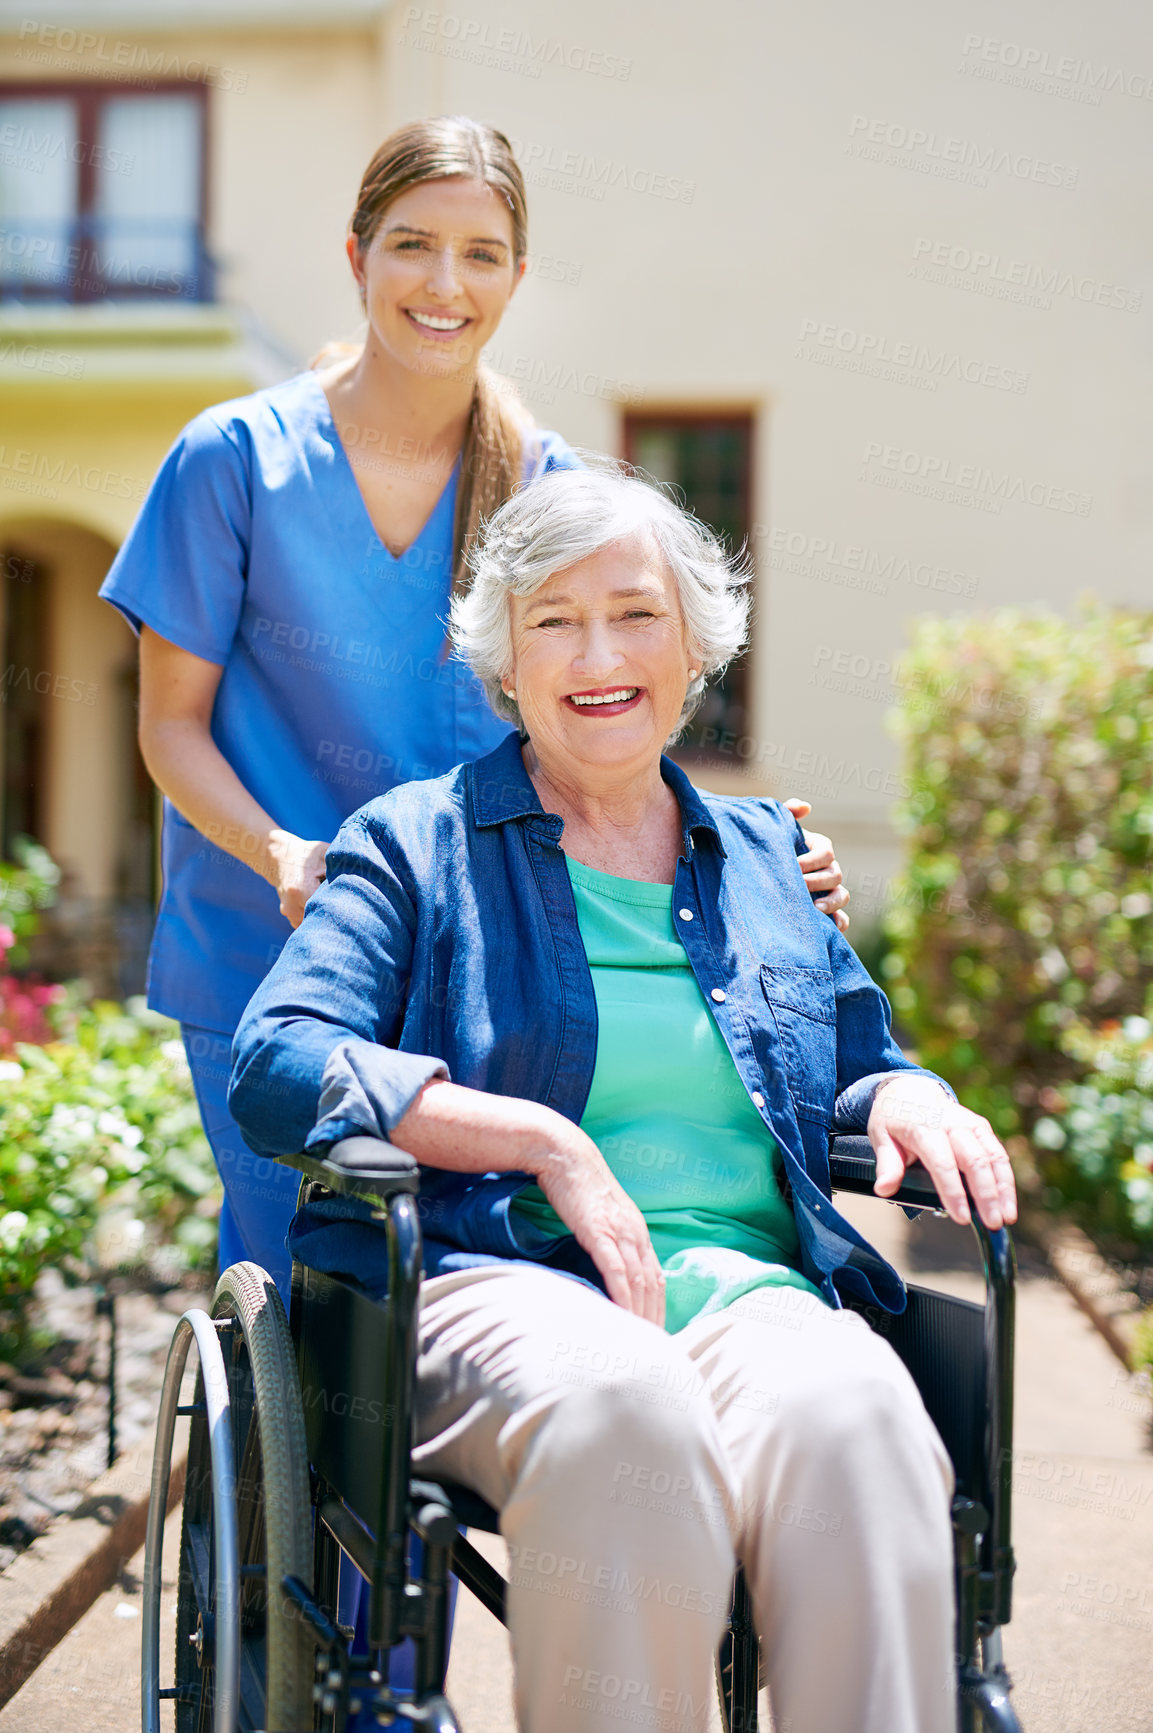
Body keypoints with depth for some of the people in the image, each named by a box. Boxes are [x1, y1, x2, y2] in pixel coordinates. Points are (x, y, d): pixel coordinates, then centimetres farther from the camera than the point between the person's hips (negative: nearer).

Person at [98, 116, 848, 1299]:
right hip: (265, 956, -2)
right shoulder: (236, 458, -4)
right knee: (289, 1284, -2)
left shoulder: (545, 481, 4)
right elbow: (172, 723, 0)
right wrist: (283, 856, -19)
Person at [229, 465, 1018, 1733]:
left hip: (750, 1289, 3)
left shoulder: (763, 857, 25)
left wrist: (901, 1100, 3)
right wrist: (547, 1142, -12)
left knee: (850, 1411, -34)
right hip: (499, 1283, -2)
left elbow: (860, 1059, 30)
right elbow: (274, 1066, -2)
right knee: (617, 1400, -38)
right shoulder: (417, 844, 12)